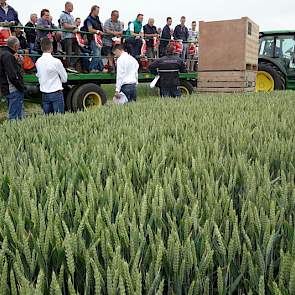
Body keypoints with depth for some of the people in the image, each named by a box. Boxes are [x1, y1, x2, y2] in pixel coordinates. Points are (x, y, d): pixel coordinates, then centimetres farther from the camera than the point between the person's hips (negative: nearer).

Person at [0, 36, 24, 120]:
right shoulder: (8, 56, -18)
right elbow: (12, 76, -23)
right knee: (14, 116, -3)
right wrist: (21, 87, -16)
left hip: (7, 89, 11)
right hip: (13, 90, -10)